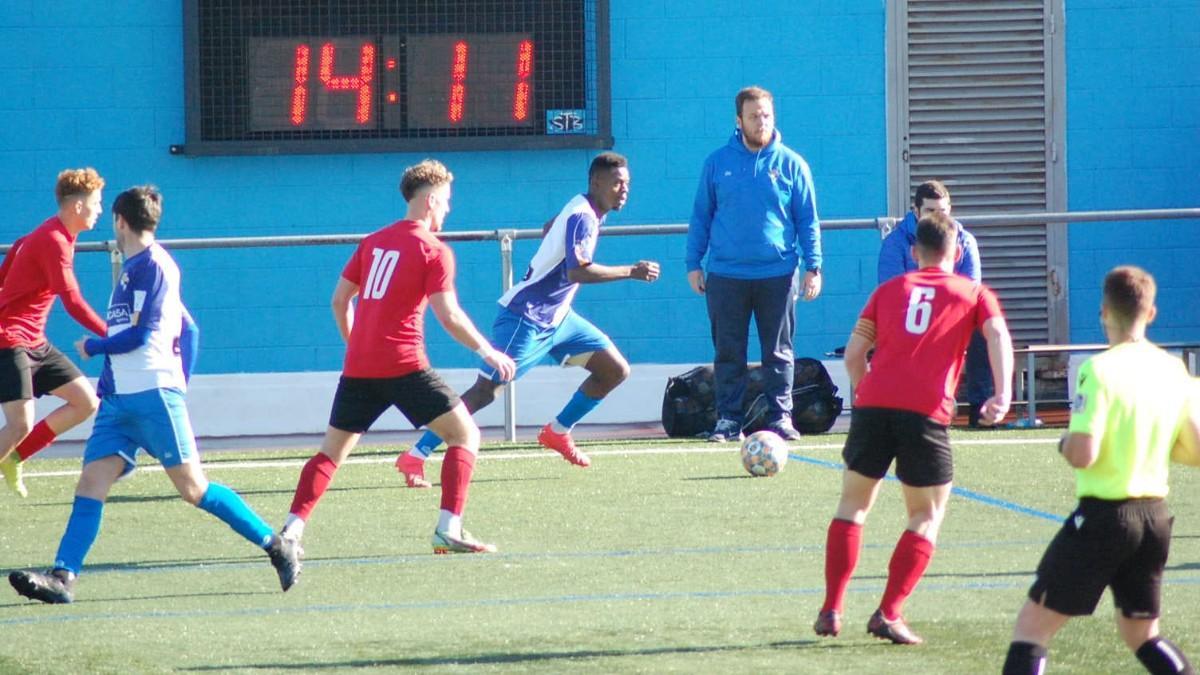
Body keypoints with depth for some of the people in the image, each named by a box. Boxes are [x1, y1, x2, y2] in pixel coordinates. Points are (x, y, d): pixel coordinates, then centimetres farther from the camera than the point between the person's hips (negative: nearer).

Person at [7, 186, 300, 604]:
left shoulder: (153, 264, -8)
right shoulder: (134, 268, 20)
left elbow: (140, 334, -14)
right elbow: (187, 327, 25)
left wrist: (92, 347, 0)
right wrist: (180, 383, 21)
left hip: (153, 394, -9)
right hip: (119, 398, 9)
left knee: (193, 488, -7)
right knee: (91, 483, -5)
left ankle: (276, 545, 3)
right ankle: (62, 578, -14)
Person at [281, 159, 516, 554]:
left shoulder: (372, 242, 14)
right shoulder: (434, 251, -4)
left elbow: (339, 300, 17)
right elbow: (449, 316, -11)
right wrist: (488, 352, 0)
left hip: (358, 368, 6)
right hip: (404, 366, -6)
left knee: (332, 450, 13)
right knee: (465, 434, 4)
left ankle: (292, 529, -1)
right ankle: (449, 529, -7)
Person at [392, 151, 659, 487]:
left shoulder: (588, 212, 8)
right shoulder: (581, 216, -20)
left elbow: (548, 230, 28)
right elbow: (578, 271, -34)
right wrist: (631, 272, -32)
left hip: (556, 318, 9)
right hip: (525, 318, -9)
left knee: (615, 370, 5)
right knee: (485, 389, -12)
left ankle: (558, 431, 18)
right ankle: (414, 457, -10)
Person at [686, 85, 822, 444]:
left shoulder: (791, 164, 3)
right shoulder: (717, 163, 5)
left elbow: (808, 221, 6)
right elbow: (701, 216, 11)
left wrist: (813, 266, 0)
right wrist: (693, 264, 6)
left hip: (777, 273, -1)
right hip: (726, 275, 1)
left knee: (778, 351, 3)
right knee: (728, 352, 3)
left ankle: (780, 417, 8)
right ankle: (728, 419, 8)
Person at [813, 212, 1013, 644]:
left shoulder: (889, 290, 21)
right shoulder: (974, 294, 15)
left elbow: (854, 353, 16)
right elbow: (997, 334, -3)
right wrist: (1002, 394, -10)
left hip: (873, 403, 2)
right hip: (926, 413, -2)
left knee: (854, 503, 17)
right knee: (927, 516, 11)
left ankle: (831, 609, 9)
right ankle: (888, 615, -2)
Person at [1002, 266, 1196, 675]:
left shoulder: (1099, 370, -15)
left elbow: (1082, 454, -21)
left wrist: (1065, 443, 1)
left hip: (1103, 515, -6)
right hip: (1155, 516, 6)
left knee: (1033, 624, -1)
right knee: (1141, 633, 23)